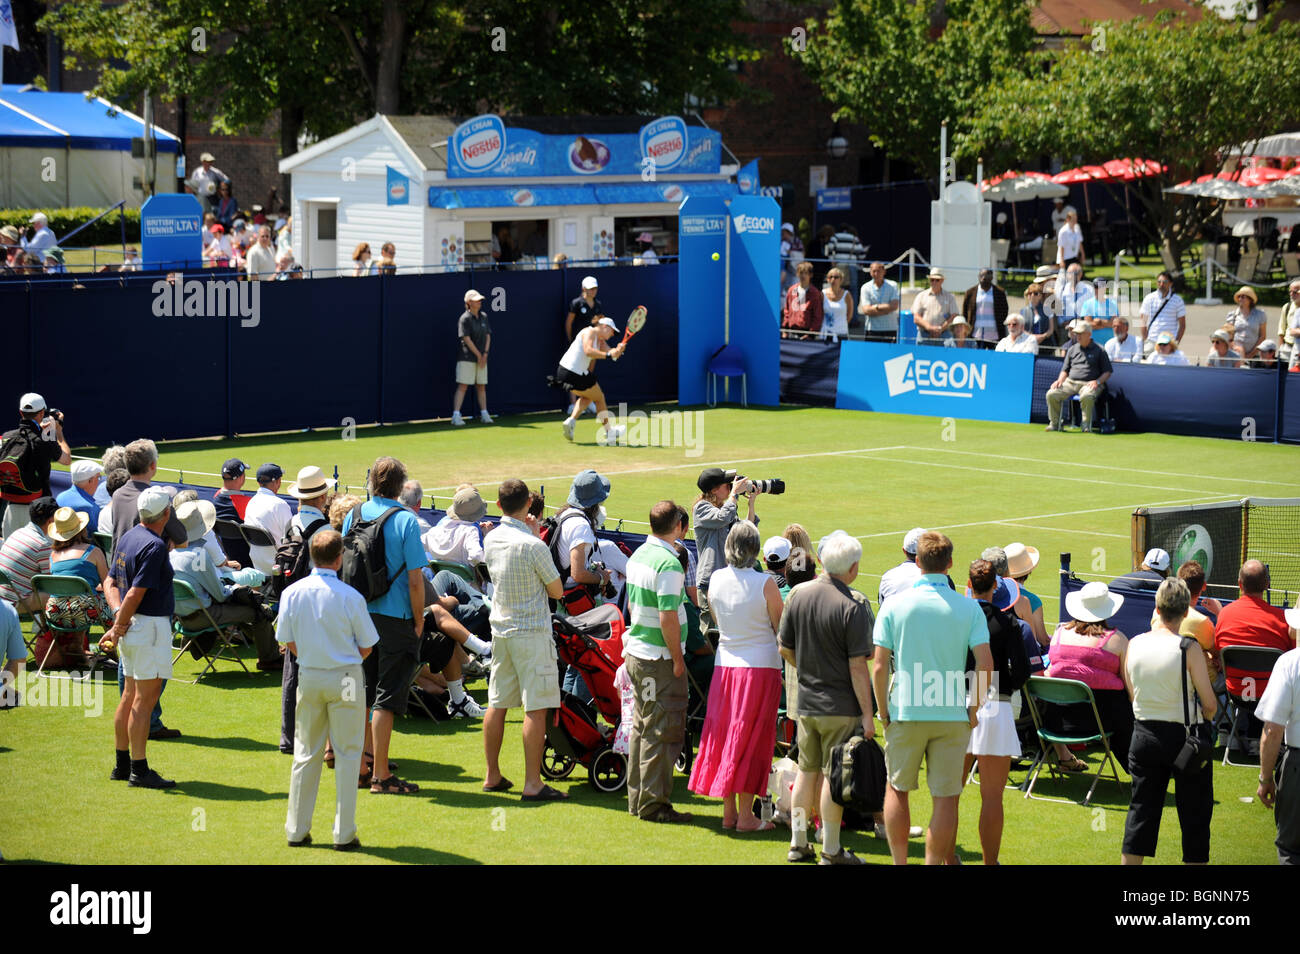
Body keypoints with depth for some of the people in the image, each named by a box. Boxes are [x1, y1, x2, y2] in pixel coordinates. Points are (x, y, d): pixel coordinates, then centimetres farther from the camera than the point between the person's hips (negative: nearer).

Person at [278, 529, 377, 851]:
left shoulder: (293, 593, -5)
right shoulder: (350, 597, -15)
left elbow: (289, 643, 3)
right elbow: (366, 647, -6)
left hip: (308, 677, 3)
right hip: (345, 679, -3)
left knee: (306, 754, 13)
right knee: (346, 755, 5)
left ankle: (297, 830, 17)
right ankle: (344, 834, 5)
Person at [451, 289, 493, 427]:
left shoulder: (483, 317, 10)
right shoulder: (465, 319, -9)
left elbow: (488, 336, 11)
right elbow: (467, 339, -13)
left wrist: (485, 354, -1)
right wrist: (478, 355, -11)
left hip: (481, 358, 6)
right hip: (467, 358, -6)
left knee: (481, 386, 10)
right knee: (462, 386, -9)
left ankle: (484, 414, 17)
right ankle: (456, 415, -10)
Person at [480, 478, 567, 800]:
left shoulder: (491, 541, 3)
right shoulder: (533, 546, -18)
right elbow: (557, 590, -7)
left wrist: (532, 534, 12)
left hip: (500, 629, 7)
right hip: (531, 631, -7)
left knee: (497, 704, 13)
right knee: (535, 708, -5)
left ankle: (492, 776, 21)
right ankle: (532, 783, -6)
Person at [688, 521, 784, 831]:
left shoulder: (716, 580, -1)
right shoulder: (765, 584, -15)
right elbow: (781, 628, -6)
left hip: (725, 664, 4)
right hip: (761, 665, -4)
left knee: (724, 735, 11)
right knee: (752, 742, 1)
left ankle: (728, 812, 15)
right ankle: (746, 815, 3)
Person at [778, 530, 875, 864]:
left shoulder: (798, 595, 1)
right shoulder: (852, 608, -17)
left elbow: (784, 648, 9)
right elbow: (858, 667, -17)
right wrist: (867, 714, -12)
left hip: (806, 701, 6)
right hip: (840, 705, -6)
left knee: (807, 770, 16)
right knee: (833, 775, 2)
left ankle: (798, 843, 22)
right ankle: (831, 850, 8)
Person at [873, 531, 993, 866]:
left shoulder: (894, 605, -3)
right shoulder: (969, 609, -2)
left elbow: (879, 668, -6)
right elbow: (985, 665, -9)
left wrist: (884, 712, 5)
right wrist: (974, 710, 3)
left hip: (905, 712, 0)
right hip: (952, 714, 0)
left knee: (897, 789, 16)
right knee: (946, 797, 5)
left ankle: (900, 864, 14)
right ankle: (934, 863, 4)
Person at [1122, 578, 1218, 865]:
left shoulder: (1134, 645, -3)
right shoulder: (1188, 649, -17)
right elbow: (1210, 706, -12)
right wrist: (1201, 718, 9)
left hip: (1144, 734, 5)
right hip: (1184, 735, -5)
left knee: (1142, 810, 13)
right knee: (1195, 814, 7)